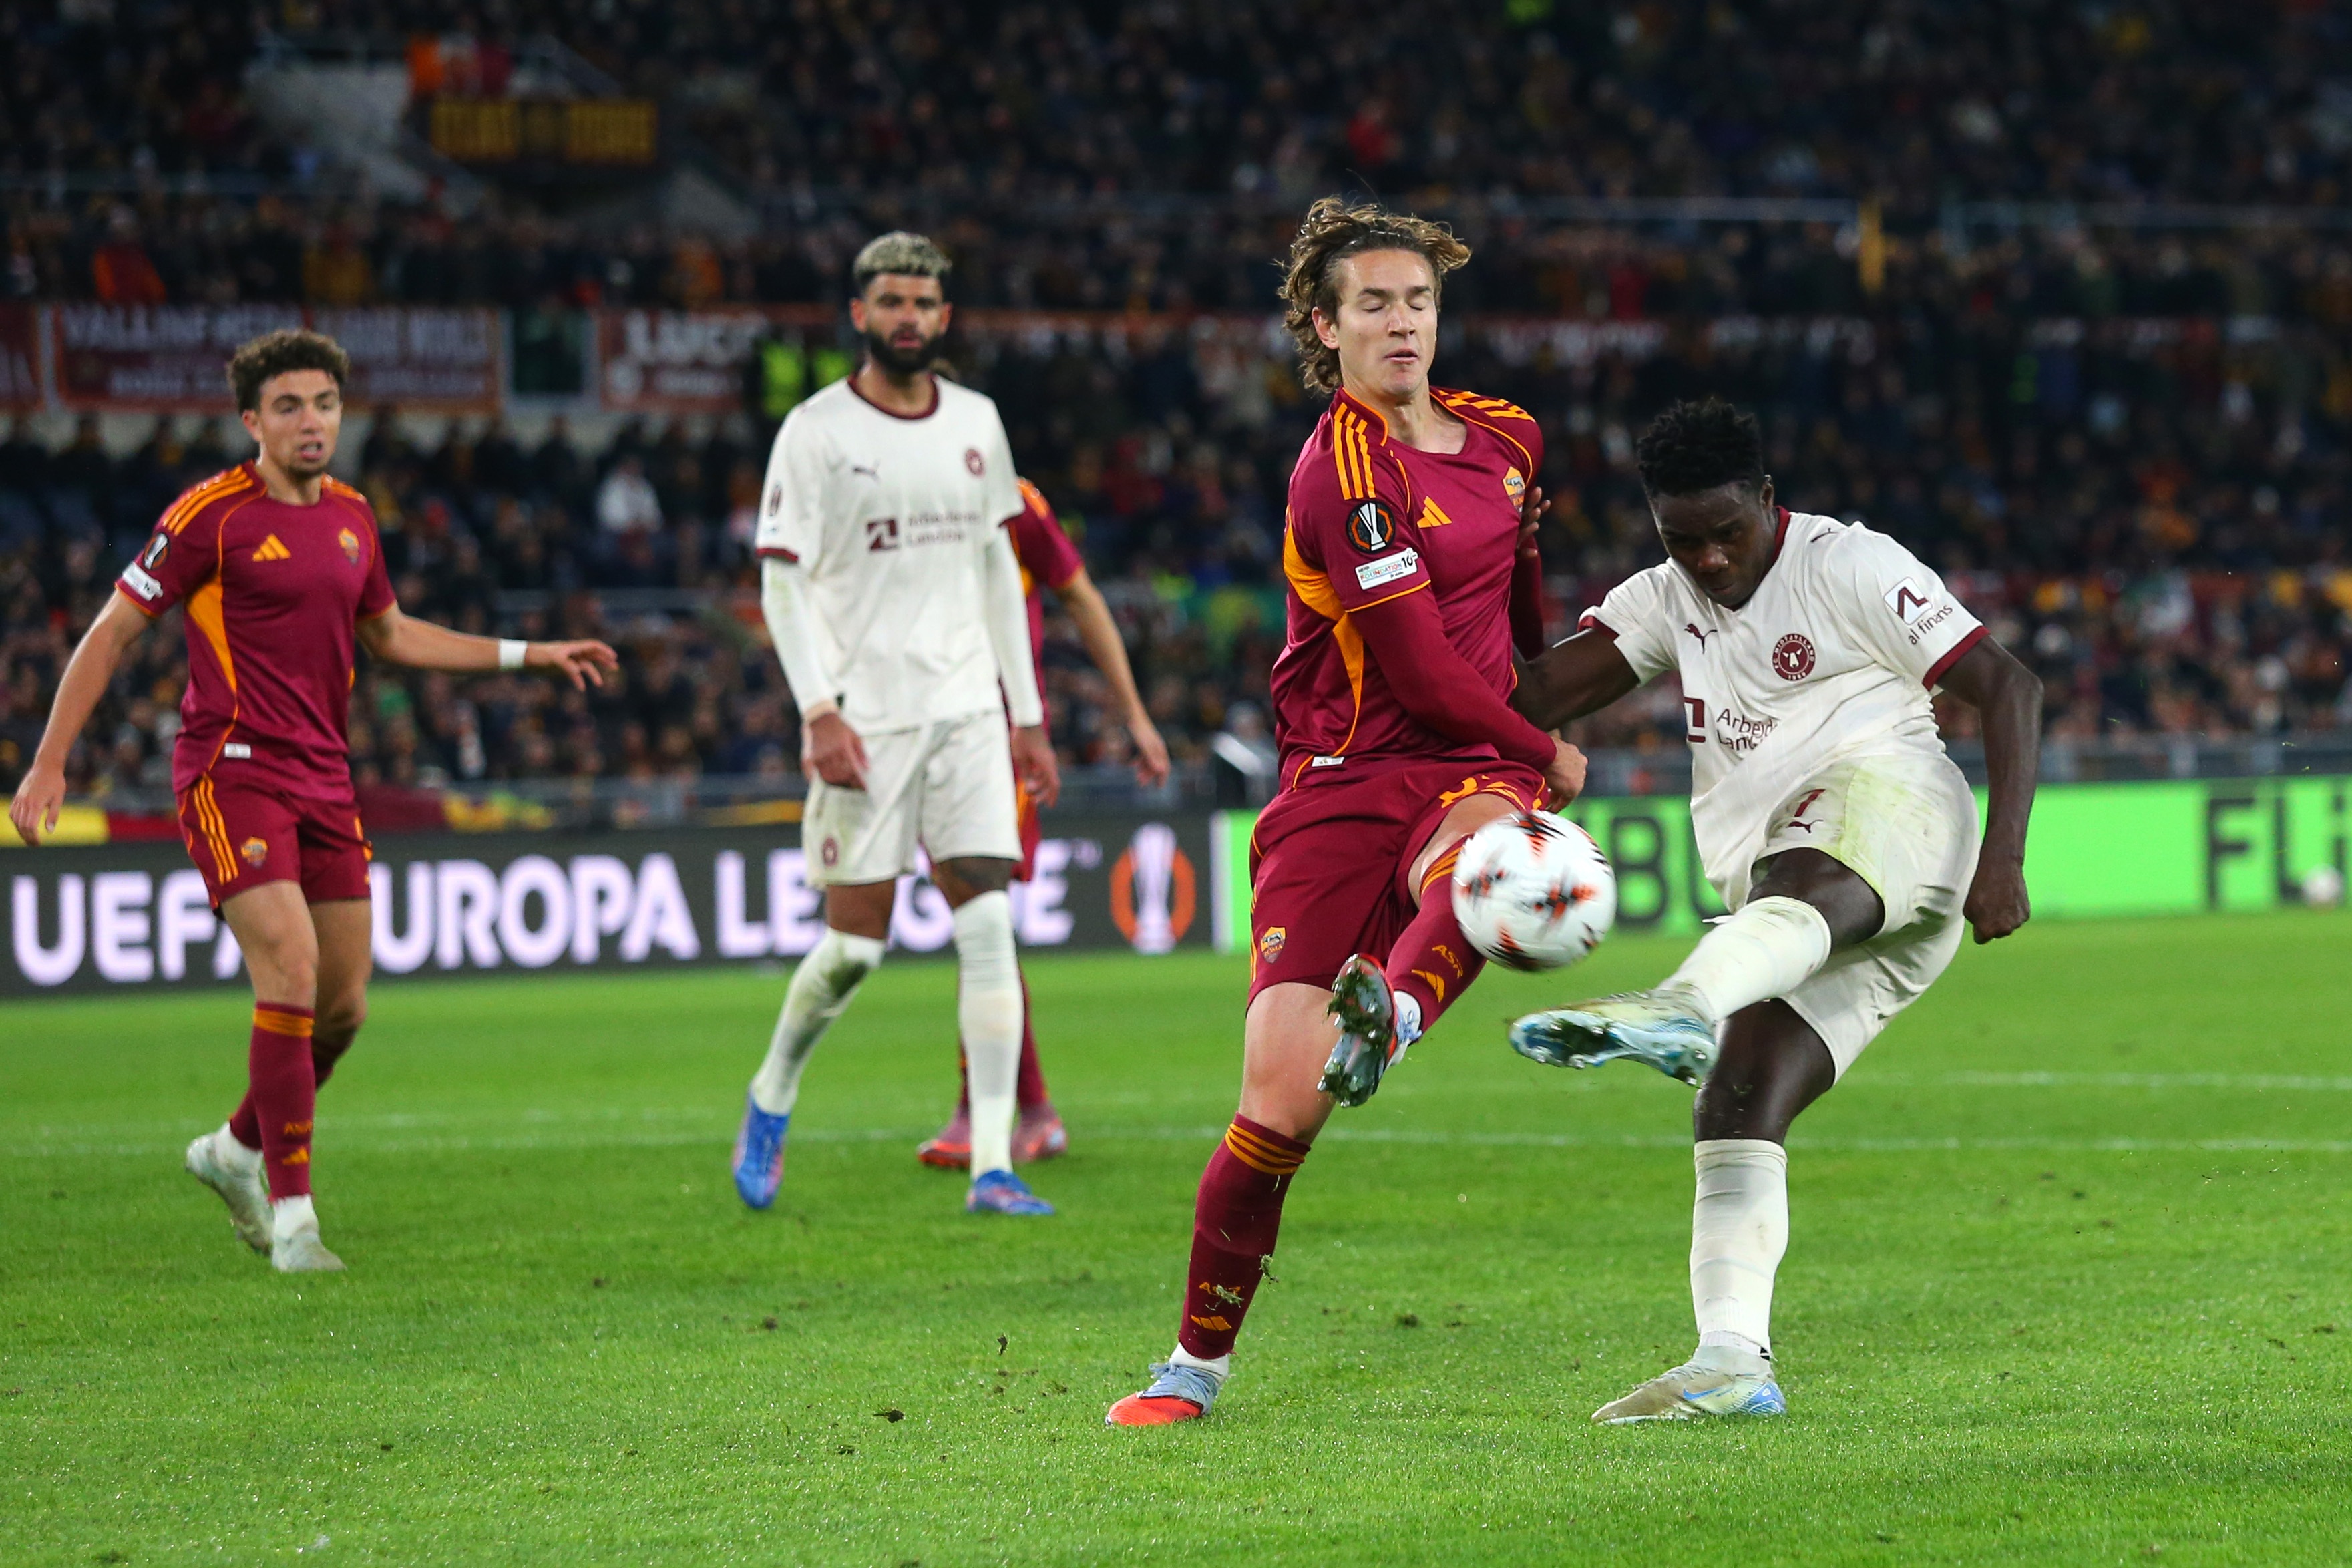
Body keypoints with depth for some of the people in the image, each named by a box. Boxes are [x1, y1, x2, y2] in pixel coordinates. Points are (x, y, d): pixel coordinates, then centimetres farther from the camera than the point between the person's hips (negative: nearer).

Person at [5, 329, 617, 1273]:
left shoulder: (350, 516, 11)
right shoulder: (213, 516, -9)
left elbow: (389, 635, 27)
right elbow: (112, 632, -4)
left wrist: (531, 655, 25)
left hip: (323, 781, 7)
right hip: (232, 770, -7)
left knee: (343, 1005, 6)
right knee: (291, 970, -20)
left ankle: (238, 1150, 31)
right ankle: (291, 1216, -14)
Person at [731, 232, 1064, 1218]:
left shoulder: (975, 424, 11)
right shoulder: (817, 430, -4)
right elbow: (781, 580, -7)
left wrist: (1027, 713, 16)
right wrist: (819, 711, -18)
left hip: (966, 708, 4)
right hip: (863, 718, -4)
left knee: (988, 926, -8)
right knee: (855, 944, -2)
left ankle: (993, 1167, -9)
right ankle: (771, 1098, 26)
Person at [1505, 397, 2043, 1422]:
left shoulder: (1852, 567, 5)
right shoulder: (1667, 602, 24)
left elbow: (2007, 689, 1)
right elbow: (1545, 693, 12)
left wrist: (2003, 858, -9)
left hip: (1884, 804, -8)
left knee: (1793, 893, -42)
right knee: (1732, 1114, -9)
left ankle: (1682, 1009, -74)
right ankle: (1731, 1365, -16)